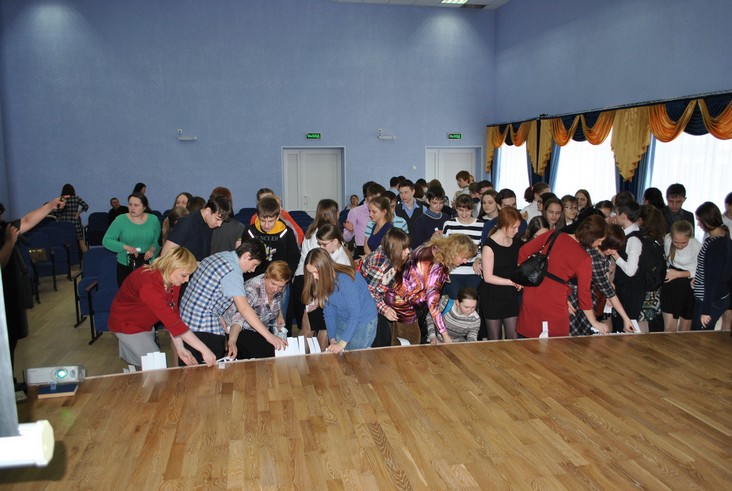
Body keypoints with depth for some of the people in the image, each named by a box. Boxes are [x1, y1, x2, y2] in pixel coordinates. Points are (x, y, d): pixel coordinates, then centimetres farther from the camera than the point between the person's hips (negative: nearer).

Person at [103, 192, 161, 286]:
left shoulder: (153, 220, 2)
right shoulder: (120, 220, -4)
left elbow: (158, 241, 8)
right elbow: (106, 240, -5)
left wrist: (152, 249, -13)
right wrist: (125, 247, -19)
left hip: (148, 265, 1)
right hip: (125, 267, -1)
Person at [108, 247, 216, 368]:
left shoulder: (173, 280, -12)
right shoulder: (149, 285, -38)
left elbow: (173, 313, -14)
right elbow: (173, 321, -43)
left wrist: (180, 348, -25)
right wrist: (204, 350, -44)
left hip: (145, 324, 8)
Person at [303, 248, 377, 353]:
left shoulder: (345, 279, -30)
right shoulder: (321, 280, -10)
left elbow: (355, 314, -30)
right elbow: (328, 311, -6)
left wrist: (342, 343, -32)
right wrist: (332, 339, -13)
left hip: (363, 322, -6)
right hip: (341, 321, 6)